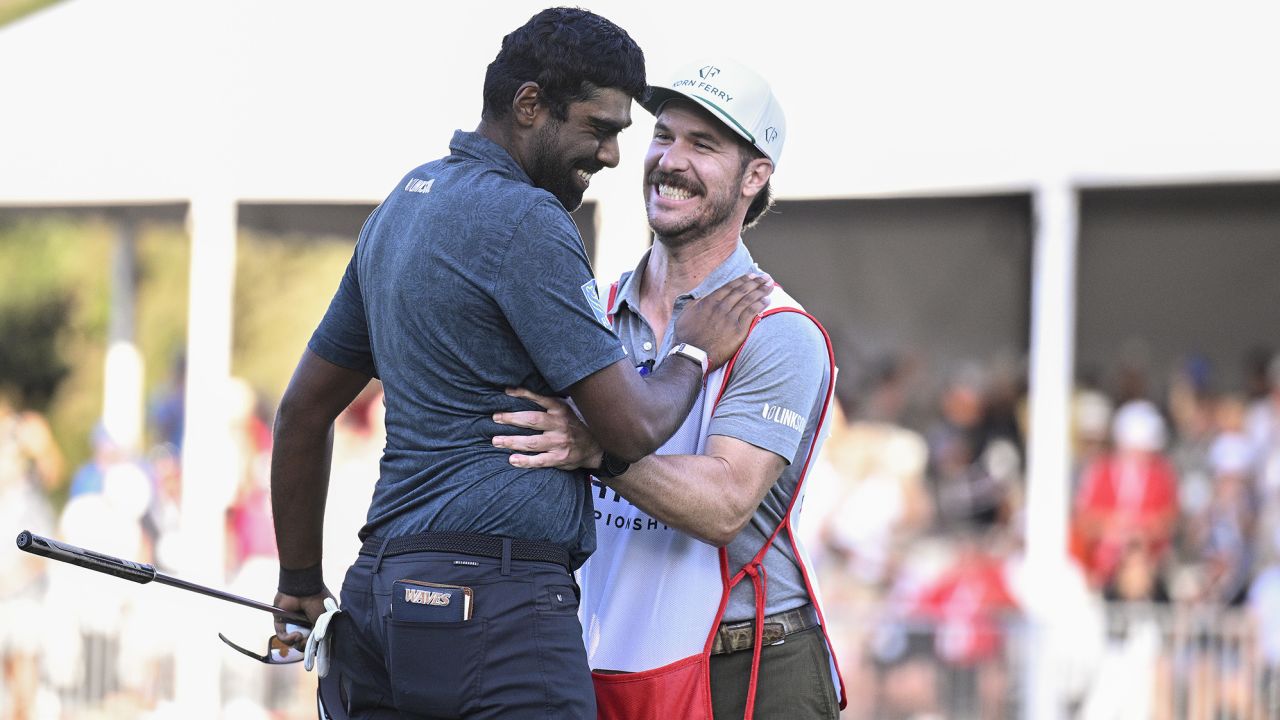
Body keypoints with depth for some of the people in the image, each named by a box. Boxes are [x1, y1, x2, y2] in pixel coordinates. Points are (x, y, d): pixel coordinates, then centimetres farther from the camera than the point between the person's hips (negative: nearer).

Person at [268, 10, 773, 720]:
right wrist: (694, 353, 9)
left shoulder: (404, 204, 19)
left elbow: (303, 413, 25)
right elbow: (630, 427, -11)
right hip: (493, 597, -10)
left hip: (381, 585, 10)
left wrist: (300, 585, 32)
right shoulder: (524, 221, -11)